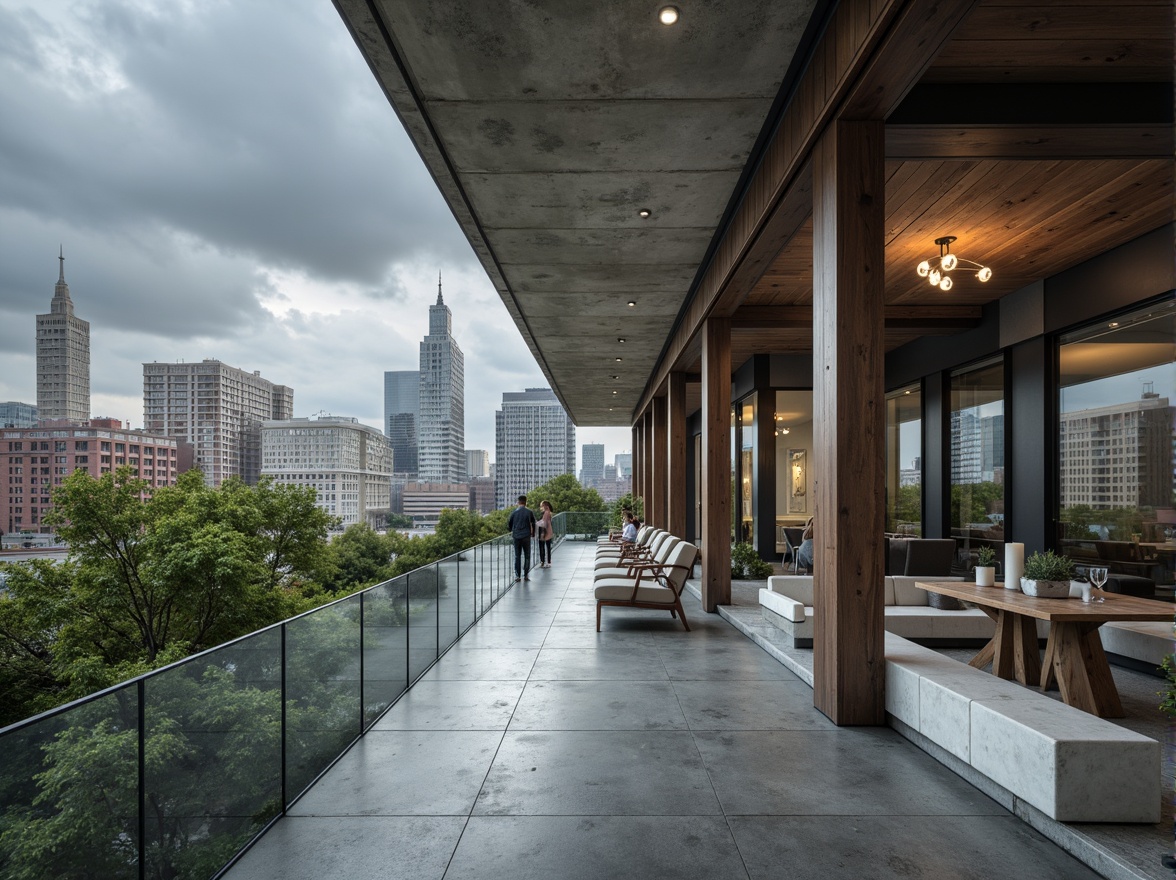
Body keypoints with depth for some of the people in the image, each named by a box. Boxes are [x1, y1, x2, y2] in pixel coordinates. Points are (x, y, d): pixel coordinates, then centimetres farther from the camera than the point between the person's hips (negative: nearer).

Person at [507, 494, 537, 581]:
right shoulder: (529, 512, -2)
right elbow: (533, 523, 3)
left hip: (516, 536, 1)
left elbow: (509, 523, 8)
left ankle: (517, 575, 6)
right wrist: (533, 534, 19)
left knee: (517, 556, 8)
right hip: (526, 536, -1)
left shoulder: (514, 512, 1)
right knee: (527, 556, 7)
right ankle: (526, 575, 5)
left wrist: (512, 531, 28)